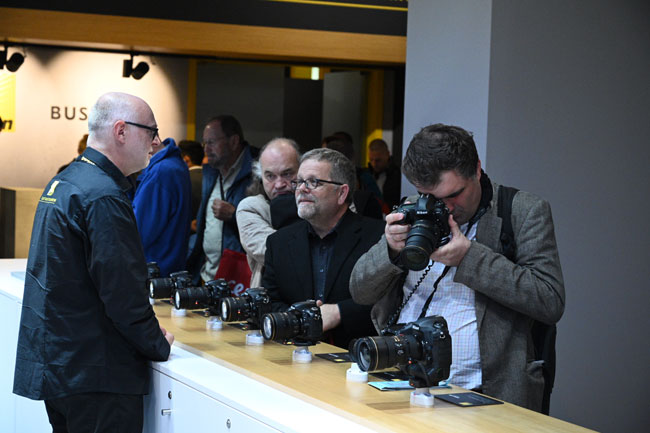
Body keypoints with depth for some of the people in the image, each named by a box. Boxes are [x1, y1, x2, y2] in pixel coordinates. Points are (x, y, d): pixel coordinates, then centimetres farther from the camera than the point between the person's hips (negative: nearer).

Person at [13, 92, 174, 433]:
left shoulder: (62, 183, 12)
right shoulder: (104, 197, -19)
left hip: (52, 363, 10)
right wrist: (159, 346, -7)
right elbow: (123, 292, -22)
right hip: (94, 375, -10)